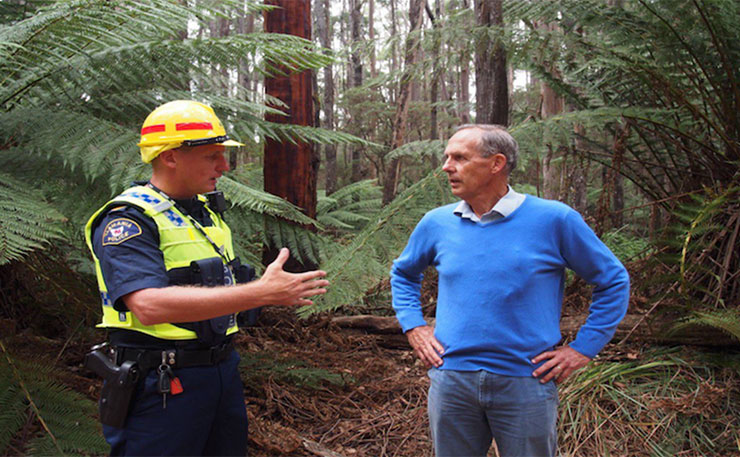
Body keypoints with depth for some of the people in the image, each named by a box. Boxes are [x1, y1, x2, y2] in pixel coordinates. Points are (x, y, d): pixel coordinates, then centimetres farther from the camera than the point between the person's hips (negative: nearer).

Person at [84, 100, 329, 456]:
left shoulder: (206, 210, 12)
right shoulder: (127, 221, -16)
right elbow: (149, 305, -31)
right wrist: (261, 293, -32)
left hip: (223, 371, 8)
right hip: (160, 385, -8)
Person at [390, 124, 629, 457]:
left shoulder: (554, 220, -7)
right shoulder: (436, 223, 4)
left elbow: (613, 281, 2)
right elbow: (403, 273, 22)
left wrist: (583, 349, -3)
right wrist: (413, 327, 9)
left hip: (525, 383, -3)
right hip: (451, 379, 3)